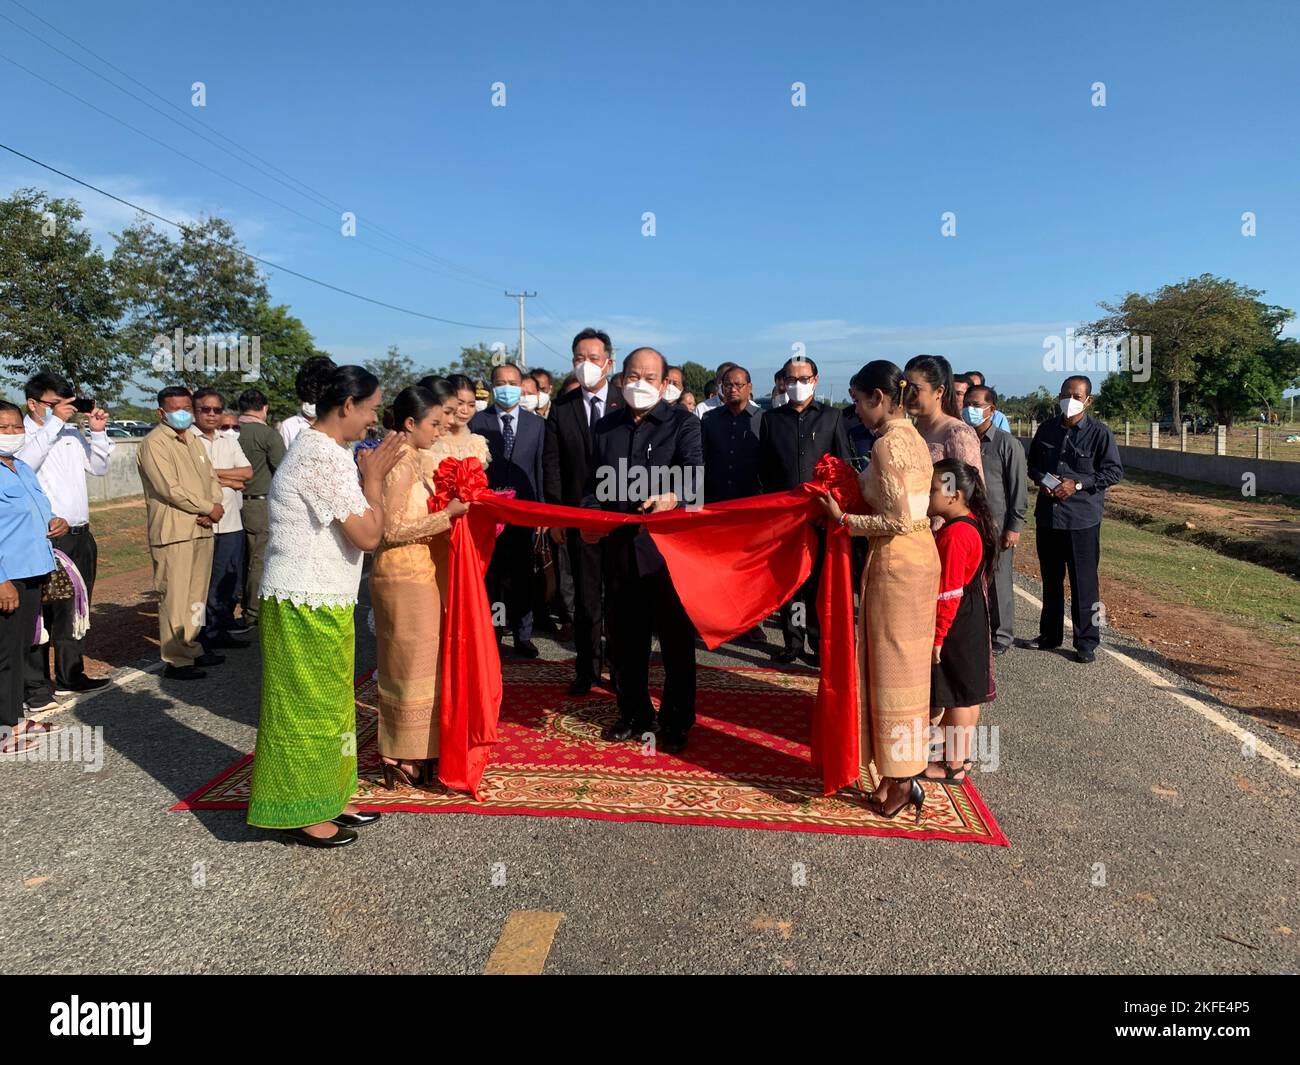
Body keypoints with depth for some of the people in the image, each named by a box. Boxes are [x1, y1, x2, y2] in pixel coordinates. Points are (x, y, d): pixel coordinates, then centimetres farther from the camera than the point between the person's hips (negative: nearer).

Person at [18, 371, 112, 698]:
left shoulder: (71, 432, 13)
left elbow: (98, 467, 18)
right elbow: (25, 462, -26)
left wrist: (98, 432, 4)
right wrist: (54, 422, -24)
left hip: (80, 535, 7)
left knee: (74, 610, 15)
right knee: (42, 612, -2)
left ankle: (70, 676, 26)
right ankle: (36, 686, 6)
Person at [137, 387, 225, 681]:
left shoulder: (193, 440, 17)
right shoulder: (154, 443, -9)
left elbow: (211, 478, 15)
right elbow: (171, 489, -17)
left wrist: (213, 507, -5)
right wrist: (210, 508, -11)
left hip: (202, 529, 8)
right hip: (173, 532, -8)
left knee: (196, 596, 14)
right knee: (175, 598, -4)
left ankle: (191, 648, 25)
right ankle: (176, 661, 2)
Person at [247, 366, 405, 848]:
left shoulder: (318, 449, 11)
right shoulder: (324, 457, -21)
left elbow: (353, 524, 15)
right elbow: (368, 535, -23)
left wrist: (369, 472, 6)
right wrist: (374, 476, -11)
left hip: (319, 601, 10)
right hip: (309, 607, -10)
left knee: (327, 702, 18)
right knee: (309, 704, 3)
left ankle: (327, 798, 31)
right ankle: (302, 814, 18)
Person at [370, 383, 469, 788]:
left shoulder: (417, 461, 10)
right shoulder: (400, 465, -17)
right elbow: (393, 530, -21)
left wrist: (453, 506, 4)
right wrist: (447, 514, -19)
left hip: (421, 572, 9)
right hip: (403, 575, -9)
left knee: (418, 661, 15)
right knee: (410, 663, 0)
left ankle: (415, 750, 26)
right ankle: (402, 759, 12)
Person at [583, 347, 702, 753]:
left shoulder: (683, 423, -2)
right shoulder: (605, 427, 13)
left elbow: (694, 473, -18)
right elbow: (594, 483, 17)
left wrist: (673, 496, -39)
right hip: (619, 547, 4)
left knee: (676, 638, 5)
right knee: (626, 636, 13)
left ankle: (676, 721, 19)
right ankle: (634, 713, 30)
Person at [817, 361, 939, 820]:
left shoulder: (889, 443, -18)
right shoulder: (911, 436, 12)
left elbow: (898, 520, -22)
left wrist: (844, 520, -12)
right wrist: (853, 500, 9)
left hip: (896, 562, -9)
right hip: (917, 556, 9)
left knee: (892, 667, 2)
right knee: (903, 666, 16)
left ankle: (899, 781, 13)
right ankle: (898, 772, 28)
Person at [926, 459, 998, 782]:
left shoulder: (953, 535, -25)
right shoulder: (973, 523, 5)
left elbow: (949, 594, -24)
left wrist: (937, 636, -19)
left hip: (955, 625, -10)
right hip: (973, 619, 10)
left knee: (957, 697, 2)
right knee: (968, 692, 18)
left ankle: (954, 766, 15)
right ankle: (962, 754, 32)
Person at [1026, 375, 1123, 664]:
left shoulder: (1099, 433, -7)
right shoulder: (1046, 429, 7)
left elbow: (1114, 471, -6)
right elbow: (1033, 463, 17)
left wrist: (1078, 484, -16)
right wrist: (1041, 481, -4)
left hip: (1082, 518, -5)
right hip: (1047, 515, 5)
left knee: (1084, 582, 0)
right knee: (1051, 578, 15)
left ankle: (1086, 642, 10)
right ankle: (1050, 634, 28)